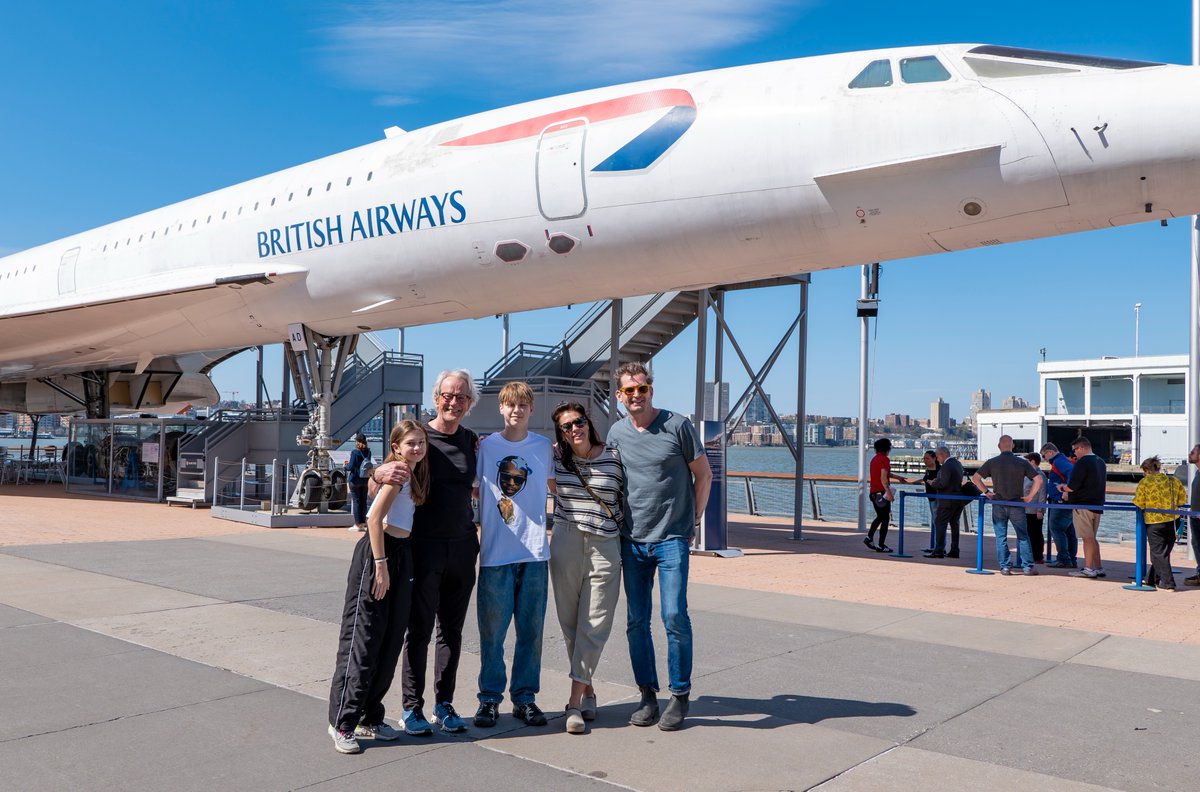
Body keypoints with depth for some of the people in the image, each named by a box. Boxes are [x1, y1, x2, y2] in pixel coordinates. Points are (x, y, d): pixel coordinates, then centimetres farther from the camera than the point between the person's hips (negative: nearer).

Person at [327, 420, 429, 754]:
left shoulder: (414, 474, 13)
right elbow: (375, 518, -19)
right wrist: (380, 564, -20)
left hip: (401, 554, 9)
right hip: (378, 551, -9)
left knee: (390, 641, 11)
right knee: (362, 639, -5)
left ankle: (369, 718, 21)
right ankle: (342, 723, 3)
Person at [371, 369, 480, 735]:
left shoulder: (472, 441, 8)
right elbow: (375, 485, -7)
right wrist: (380, 473, -28)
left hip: (462, 546, 4)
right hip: (424, 547, -4)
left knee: (452, 630, 10)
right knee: (419, 629, 2)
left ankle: (444, 704, 21)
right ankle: (412, 707, 14)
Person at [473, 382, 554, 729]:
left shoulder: (544, 446, 7)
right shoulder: (485, 446, 2)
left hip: (535, 551, 2)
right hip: (495, 552, -2)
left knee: (531, 629, 6)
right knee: (492, 629, 2)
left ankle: (525, 697, 17)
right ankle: (489, 697, 15)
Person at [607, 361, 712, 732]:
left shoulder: (678, 426, -5)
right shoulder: (616, 433, 6)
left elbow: (703, 474, 4)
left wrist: (694, 520, 4)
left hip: (671, 539, -4)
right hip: (631, 541, 4)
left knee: (674, 616, -9)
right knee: (636, 622, 6)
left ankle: (680, 696, 7)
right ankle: (647, 695, 18)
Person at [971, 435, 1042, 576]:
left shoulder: (992, 462, 0)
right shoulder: (1022, 463, 0)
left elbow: (975, 478, -3)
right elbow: (1038, 480, -3)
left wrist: (987, 492, 2)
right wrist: (1029, 496, 2)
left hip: (998, 505, 0)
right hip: (1017, 505, 0)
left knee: (1001, 537, 6)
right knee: (1023, 536, 10)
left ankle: (1005, 566, 3)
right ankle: (1027, 566, 8)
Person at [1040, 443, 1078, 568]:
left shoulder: (1059, 462, -11)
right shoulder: (1063, 461, 20)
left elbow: (1071, 471, -27)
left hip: (1061, 502, -10)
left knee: (1056, 529, -9)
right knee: (1069, 531, 12)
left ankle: (1063, 559, -11)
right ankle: (1071, 560, 16)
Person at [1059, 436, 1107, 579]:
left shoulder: (1082, 463, -15)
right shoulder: (1101, 462, 14)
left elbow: (1072, 486, -20)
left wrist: (1063, 487, 3)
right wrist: (1069, 493, 21)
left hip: (1083, 506, -9)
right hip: (1097, 505, 9)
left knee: (1087, 538, -4)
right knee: (1092, 538, 16)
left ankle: (1089, 570, -2)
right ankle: (1099, 568, 18)